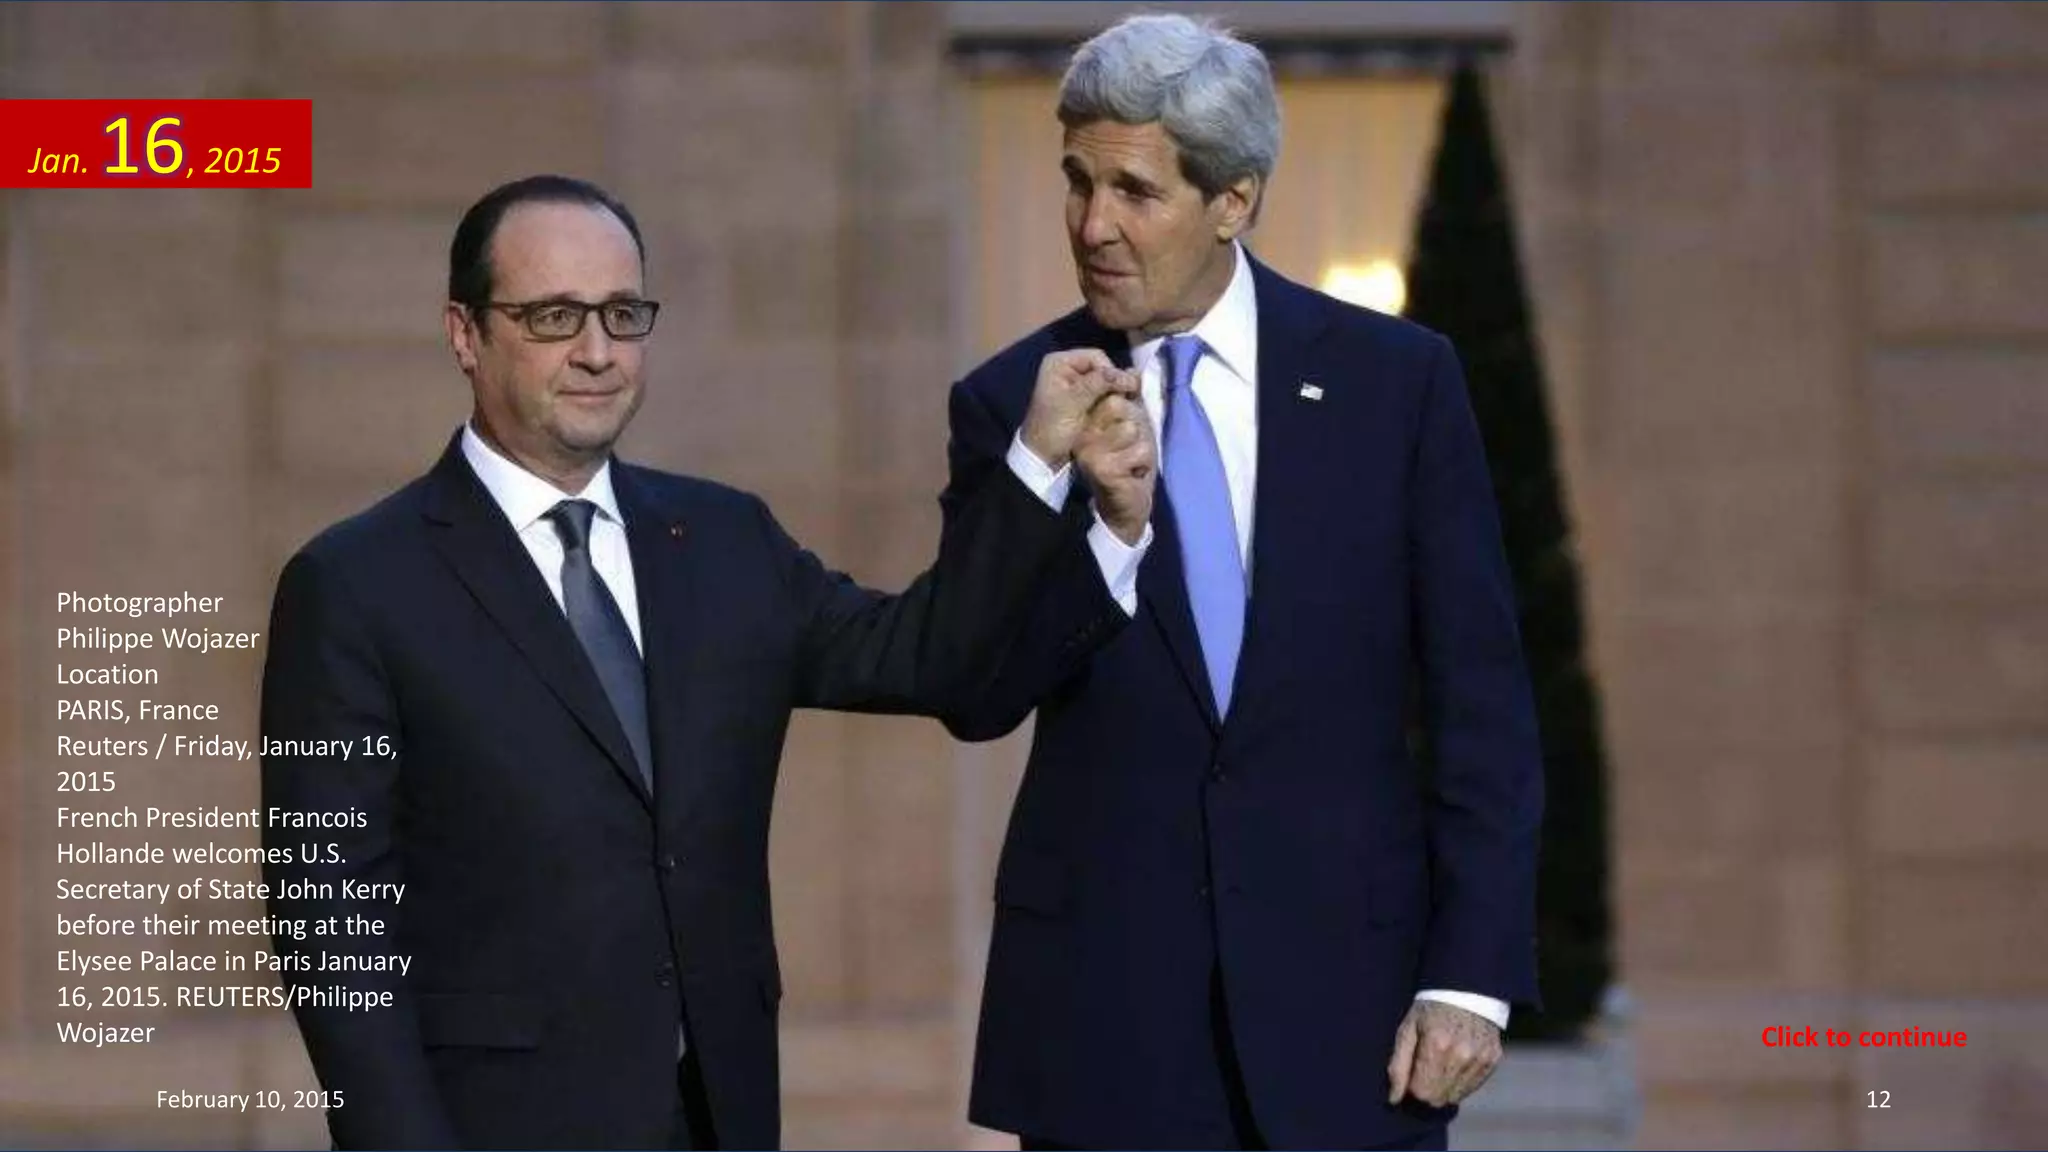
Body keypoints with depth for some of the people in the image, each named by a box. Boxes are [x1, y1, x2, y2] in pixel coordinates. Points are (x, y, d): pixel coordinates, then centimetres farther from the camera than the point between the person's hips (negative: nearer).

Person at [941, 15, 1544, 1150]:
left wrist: (1473, 975, -5)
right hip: (1102, 1009, 1)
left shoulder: (1396, 380, 0)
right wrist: (1086, 515, -22)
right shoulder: (1014, 403, 2)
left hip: (1343, 981, -1)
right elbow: (972, 700, -5)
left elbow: (1480, 702, 1)